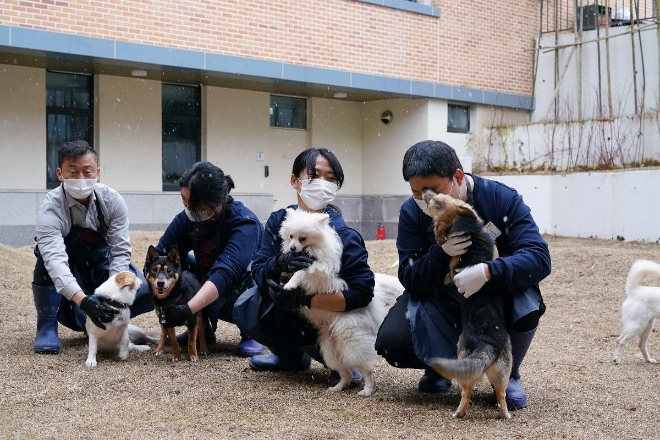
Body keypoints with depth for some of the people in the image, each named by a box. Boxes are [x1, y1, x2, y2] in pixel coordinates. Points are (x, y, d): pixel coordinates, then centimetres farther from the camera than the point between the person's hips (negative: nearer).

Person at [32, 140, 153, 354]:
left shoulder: (112, 200, -17)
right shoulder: (50, 208, -27)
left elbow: (120, 252, -18)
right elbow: (54, 259, -41)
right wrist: (83, 300, -56)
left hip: (102, 264, 3)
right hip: (67, 270, -2)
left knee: (146, 292, -22)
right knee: (45, 253, -35)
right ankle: (47, 327, -17)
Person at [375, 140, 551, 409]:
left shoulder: (502, 199, -19)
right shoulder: (412, 212, -13)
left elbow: (539, 258, -28)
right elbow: (410, 280, -16)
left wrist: (488, 271, -46)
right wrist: (440, 254, -37)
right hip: (440, 304, 1)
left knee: (526, 298, -35)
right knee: (391, 341, -25)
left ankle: (508, 374, -7)